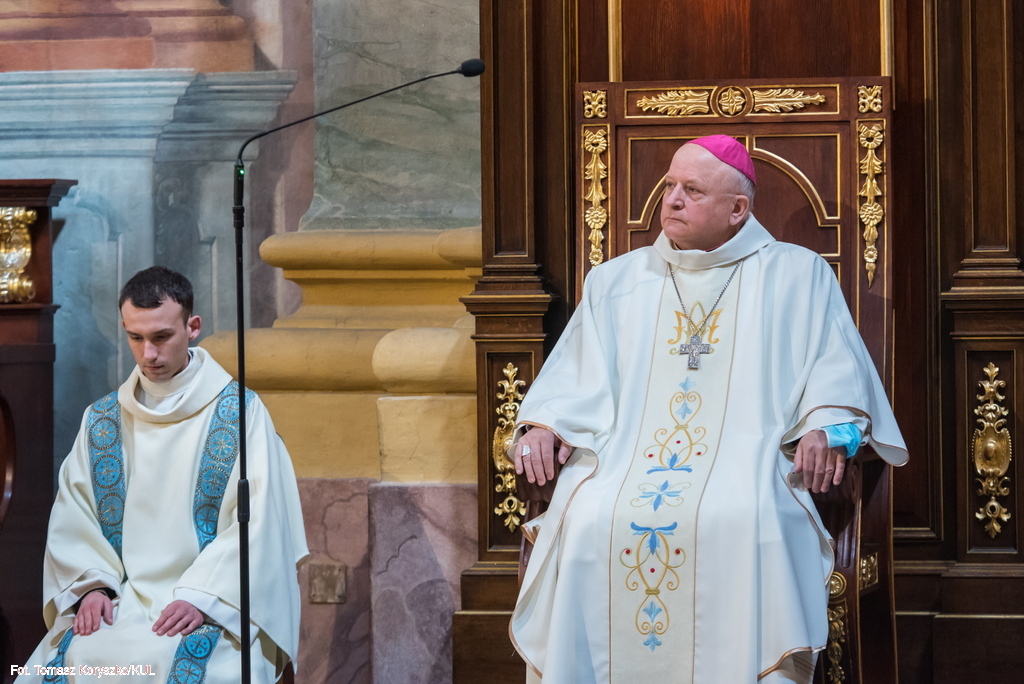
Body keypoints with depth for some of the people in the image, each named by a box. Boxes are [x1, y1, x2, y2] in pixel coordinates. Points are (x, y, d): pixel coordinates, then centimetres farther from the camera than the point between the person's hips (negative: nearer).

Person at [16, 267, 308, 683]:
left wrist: (199, 597, -16)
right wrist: (93, 585, -8)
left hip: (212, 607, -3)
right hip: (120, 602, 3)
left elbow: (256, 522, -6)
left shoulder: (240, 412, 1)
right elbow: (72, 517, 10)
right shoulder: (101, 421, 14)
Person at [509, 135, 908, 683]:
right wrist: (541, 424, -1)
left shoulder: (798, 276, 14)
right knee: (587, 522, -28)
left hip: (746, 457, -2)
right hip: (625, 456, 3)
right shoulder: (615, 282, 22)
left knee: (745, 523, -35)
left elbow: (835, 368, 6)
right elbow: (574, 377, 18)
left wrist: (826, 426, -13)